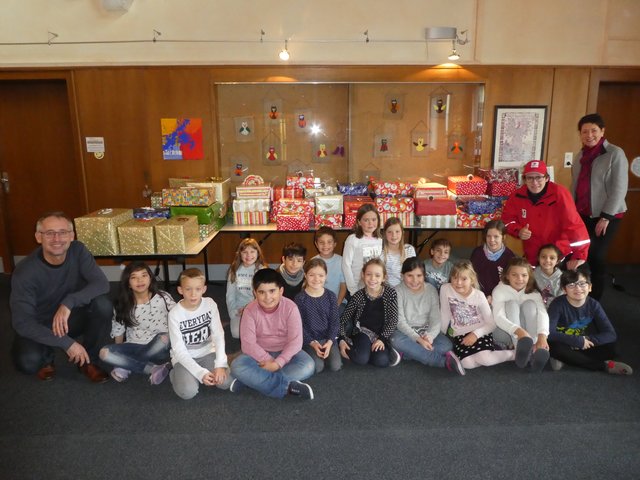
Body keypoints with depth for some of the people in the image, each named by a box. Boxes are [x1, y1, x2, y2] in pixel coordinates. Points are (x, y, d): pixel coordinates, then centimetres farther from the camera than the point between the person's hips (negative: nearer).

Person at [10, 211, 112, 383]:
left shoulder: (78, 251, -17)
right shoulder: (24, 272, -25)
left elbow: (102, 283, -26)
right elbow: (22, 322, -26)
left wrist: (68, 303, -41)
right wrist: (67, 343, -32)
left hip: (71, 318, 3)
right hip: (38, 326, -2)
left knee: (103, 304, -27)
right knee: (28, 362, -32)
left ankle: (88, 360, -5)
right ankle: (46, 358, 8)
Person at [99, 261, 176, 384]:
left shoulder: (163, 298, -10)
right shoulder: (123, 305, -2)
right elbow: (118, 331, 10)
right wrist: (120, 355, 12)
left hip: (158, 348, -3)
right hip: (135, 347, 3)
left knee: (164, 338, -36)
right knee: (104, 353, -21)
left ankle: (127, 367, -20)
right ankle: (153, 368, -24)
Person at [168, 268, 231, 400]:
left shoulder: (210, 304, -10)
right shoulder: (175, 314, -17)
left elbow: (218, 335, -11)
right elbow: (179, 350, -18)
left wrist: (220, 364, -24)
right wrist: (201, 373, -28)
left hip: (207, 352, 3)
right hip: (184, 357, -3)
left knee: (226, 382, -18)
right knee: (188, 392, -26)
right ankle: (177, 374, 6)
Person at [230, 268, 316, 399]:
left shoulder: (290, 307, -17)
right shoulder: (250, 310, -14)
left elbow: (295, 342, -19)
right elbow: (248, 343, -17)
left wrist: (277, 363, -29)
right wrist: (268, 360, -25)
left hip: (285, 352, 0)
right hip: (260, 354, 1)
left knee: (308, 366, -30)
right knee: (237, 366, -28)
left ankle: (253, 380, -25)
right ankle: (288, 386, -30)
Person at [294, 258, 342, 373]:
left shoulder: (331, 296, -3)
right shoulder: (300, 298, -10)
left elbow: (335, 322, -1)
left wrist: (329, 342, -14)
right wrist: (312, 343, -16)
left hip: (328, 338, 2)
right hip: (309, 339, -2)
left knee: (335, 366, -14)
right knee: (318, 367, -20)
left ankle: (326, 351, 14)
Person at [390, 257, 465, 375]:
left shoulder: (431, 290, -1)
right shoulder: (398, 291, -10)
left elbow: (435, 319, -6)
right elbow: (400, 321, -15)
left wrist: (430, 336, -28)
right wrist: (418, 339, -29)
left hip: (426, 330, 2)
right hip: (407, 331, -2)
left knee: (446, 345, -27)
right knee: (396, 341, -37)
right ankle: (444, 361, -32)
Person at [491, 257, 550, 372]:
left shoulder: (533, 292, -5)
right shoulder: (500, 290, -13)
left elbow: (542, 313, -24)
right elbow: (498, 317, -29)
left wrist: (542, 336, -45)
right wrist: (519, 331, -48)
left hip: (529, 334, 2)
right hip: (506, 334, -2)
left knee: (530, 304, -22)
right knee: (512, 304, -25)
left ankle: (535, 351, -39)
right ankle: (522, 349, -48)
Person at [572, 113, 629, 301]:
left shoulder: (615, 154, -8)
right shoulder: (580, 156, 9)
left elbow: (619, 188, -12)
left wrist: (606, 217, -15)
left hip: (606, 217, -5)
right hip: (582, 215, 5)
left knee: (595, 257, -2)